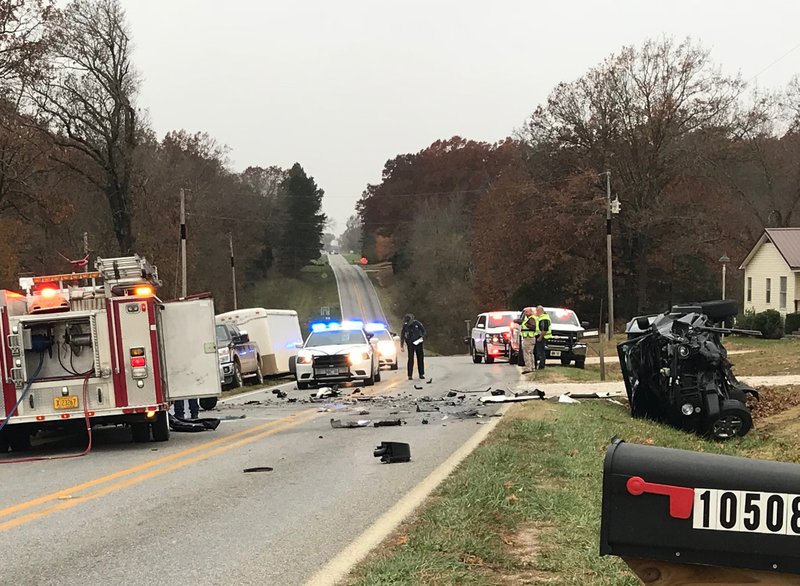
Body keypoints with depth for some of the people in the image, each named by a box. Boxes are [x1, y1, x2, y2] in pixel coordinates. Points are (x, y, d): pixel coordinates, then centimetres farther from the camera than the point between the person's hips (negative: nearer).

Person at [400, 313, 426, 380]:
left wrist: (422, 337, -13)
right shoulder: (405, 326, -6)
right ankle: (410, 375, -8)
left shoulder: (417, 323, -8)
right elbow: (402, 336, 1)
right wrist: (401, 346, 0)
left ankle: (421, 374, 14)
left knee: (420, 358, 5)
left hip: (418, 343, 1)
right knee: (410, 359, -9)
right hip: (410, 344, -1)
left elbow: (423, 330, 4)